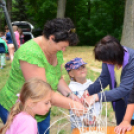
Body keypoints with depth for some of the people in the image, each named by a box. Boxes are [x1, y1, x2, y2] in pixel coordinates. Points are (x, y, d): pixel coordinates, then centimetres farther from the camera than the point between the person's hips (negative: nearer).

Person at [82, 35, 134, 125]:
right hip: (120, 100, 5)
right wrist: (89, 91, -25)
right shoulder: (108, 57, -19)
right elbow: (104, 78, -9)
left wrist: (97, 97, -38)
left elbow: (124, 89, -34)